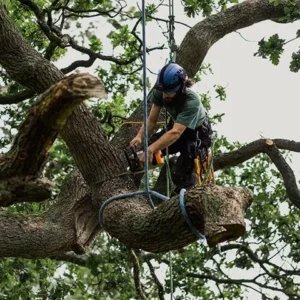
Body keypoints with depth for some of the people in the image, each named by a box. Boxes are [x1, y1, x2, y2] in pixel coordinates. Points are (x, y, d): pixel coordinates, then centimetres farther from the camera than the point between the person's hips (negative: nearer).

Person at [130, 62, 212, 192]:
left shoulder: (192, 102, -39)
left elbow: (175, 133, -47)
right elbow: (152, 119, -19)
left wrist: (151, 149, -57)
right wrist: (140, 136, -39)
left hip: (197, 133, -5)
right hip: (176, 126, 5)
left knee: (179, 176, -15)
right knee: (146, 153, -14)